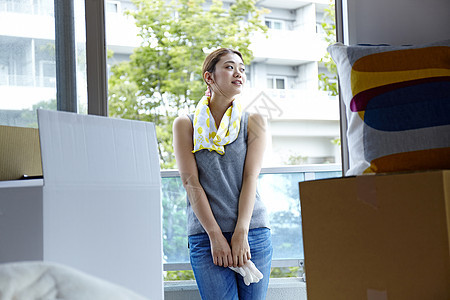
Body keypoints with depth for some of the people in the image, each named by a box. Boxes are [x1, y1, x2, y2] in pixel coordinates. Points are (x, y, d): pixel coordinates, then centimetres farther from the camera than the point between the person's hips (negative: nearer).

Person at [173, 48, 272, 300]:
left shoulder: (253, 122, 9)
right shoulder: (186, 125, 6)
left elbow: (251, 177, -1)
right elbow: (191, 182, -2)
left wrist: (241, 233, -11)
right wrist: (215, 235, -11)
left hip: (253, 232, 2)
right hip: (206, 234, -1)